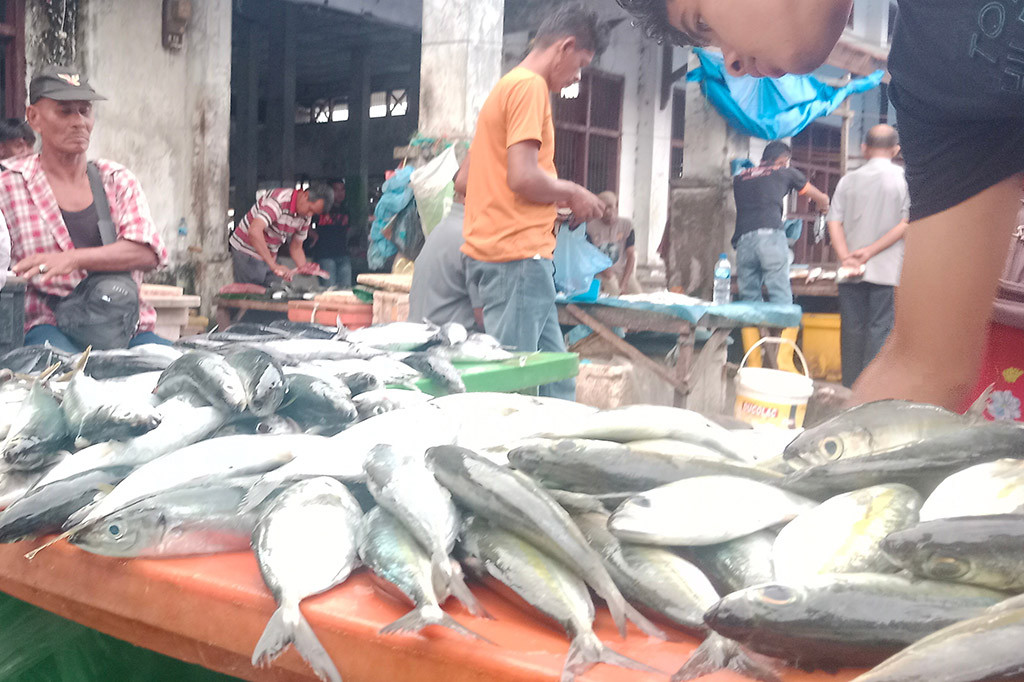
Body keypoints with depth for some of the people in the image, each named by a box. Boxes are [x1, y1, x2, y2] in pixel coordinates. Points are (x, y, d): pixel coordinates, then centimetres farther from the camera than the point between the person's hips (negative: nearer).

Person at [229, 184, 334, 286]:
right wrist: (274, 265, -42)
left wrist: (303, 267, -12)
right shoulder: (278, 201, -26)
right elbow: (254, 231, -39)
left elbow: (296, 248, 8)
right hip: (246, 254, -7)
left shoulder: (306, 216, -1)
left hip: (270, 257, 7)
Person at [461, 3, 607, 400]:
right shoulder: (531, 86, -9)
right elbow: (523, 177, -18)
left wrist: (562, 200, 18)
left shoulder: (509, 85, 22)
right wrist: (573, 194, -2)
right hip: (518, 254, -10)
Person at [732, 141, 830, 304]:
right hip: (771, 235, -3)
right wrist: (823, 208, 57)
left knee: (748, 298, 7)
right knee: (780, 296, -4)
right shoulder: (786, 173, 20)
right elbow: (822, 198, 33)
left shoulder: (739, 177, 26)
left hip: (742, 239, 3)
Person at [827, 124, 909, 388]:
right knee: (879, 328, 1)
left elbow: (834, 223, -2)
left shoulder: (849, 180, 6)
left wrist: (846, 257, -10)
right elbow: (906, 223, -9)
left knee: (852, 327, 7)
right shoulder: (904, 179, 0)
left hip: (851, 271, 2)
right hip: (885, 269, -2)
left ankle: (849, 387, 12)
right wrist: (872, 251, -9)